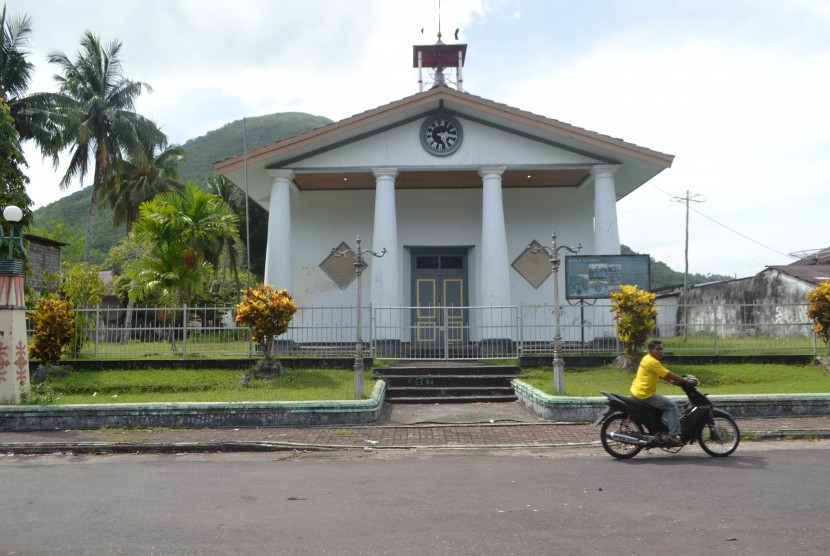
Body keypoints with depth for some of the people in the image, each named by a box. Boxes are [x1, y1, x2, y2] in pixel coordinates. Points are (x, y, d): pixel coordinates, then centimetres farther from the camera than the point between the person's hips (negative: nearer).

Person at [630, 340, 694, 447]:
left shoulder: (647, 359, 14)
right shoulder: (652, 362, -17)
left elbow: (661, 374, 21)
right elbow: (668, 374, -18)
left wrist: (672, 381, 9)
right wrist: (686, 382, -12)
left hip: (636, 391, 11)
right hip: (645, 394, -11)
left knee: (666, 405, 28)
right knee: (671, 406, -8)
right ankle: (673, 436, -12)